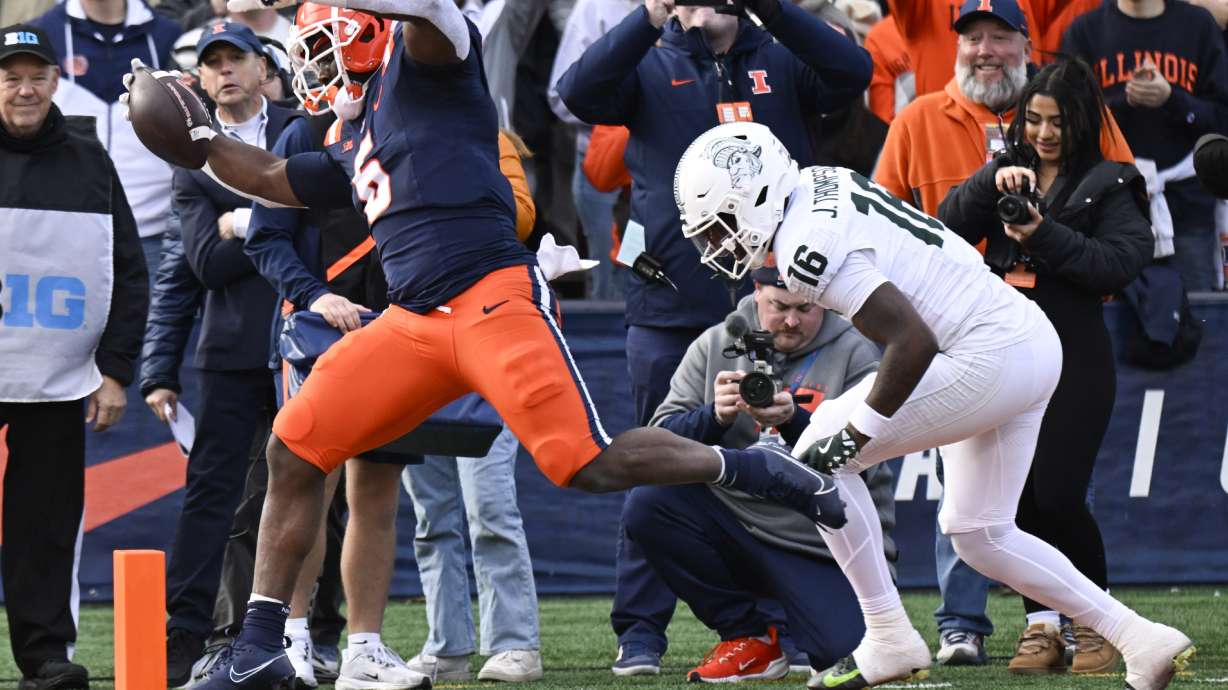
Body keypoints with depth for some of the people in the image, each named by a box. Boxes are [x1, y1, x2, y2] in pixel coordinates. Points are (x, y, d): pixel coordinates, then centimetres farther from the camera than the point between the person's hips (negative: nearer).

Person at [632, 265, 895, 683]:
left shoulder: (855, 356, -2)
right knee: (646, 504, -22)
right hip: (734, 520, 3)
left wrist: (793, 421, -31)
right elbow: (663, 439, -3)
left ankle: (779, 621, 14)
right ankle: (749, 633, -5)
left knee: (844, 650, -27)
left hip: (824, 552, -3)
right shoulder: (716, 346, 5)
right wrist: (715, 416, -24)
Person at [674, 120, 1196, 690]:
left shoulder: (809, 248, -18)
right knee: (979, 535, 19)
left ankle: (889, 640, 1)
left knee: (819, 460, -4)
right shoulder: (821, 186, 10)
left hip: (990, 358, -10)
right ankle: (1140, 638, 18)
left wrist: (852, 437, -16)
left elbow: (913, 342, -24)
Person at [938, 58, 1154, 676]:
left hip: (1073, 357, -4)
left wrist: (1045, 236, -18)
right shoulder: (1007, 172, 15)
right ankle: (1042, 625, 9)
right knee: (1018, 496, 2)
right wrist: (990, 183, -13)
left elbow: (1123, 261, -11)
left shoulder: (1108, 184, 2)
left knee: (1058, 495, -11)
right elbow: (949, 227, 3)